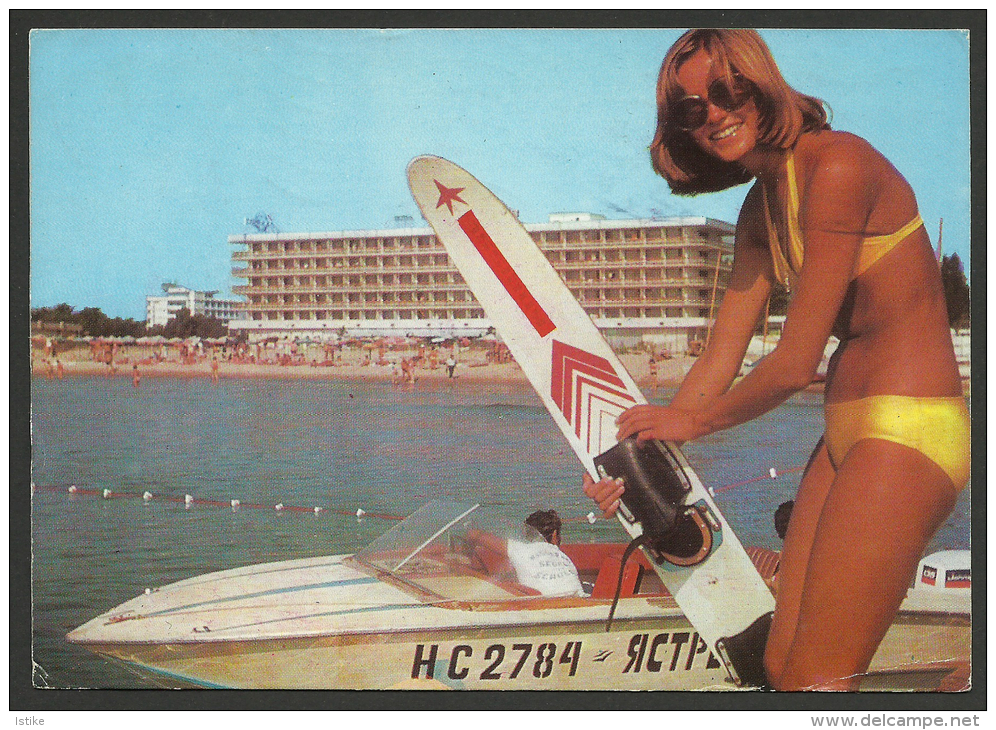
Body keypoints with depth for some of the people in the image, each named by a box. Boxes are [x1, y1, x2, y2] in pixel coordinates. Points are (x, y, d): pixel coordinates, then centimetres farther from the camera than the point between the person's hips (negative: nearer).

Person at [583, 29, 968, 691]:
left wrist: (694, 421, 0)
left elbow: (796, 363, -16)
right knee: (780, 664, 9)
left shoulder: (836, 164, -16)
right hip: (848, 433, 9)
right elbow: (723, 356, 13)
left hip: (907, 430, -9)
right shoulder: (760, 209, 12)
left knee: (812, 681, -9)